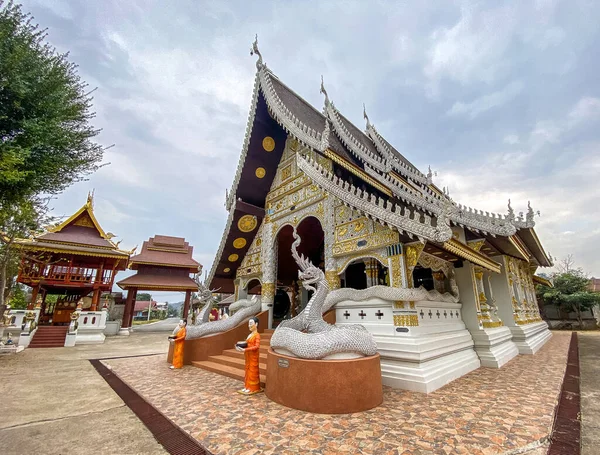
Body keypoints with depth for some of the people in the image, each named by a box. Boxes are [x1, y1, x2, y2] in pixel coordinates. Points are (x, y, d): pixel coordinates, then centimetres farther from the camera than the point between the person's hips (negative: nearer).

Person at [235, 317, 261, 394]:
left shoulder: (257, 335, -17)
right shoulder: (250, 335, 8)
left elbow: (257, 346, -25)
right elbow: (247, 344, 13)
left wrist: (245, 350, -28)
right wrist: (241, 345, -5)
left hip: (253, 356, -8)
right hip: (248, 356, 8)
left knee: (252, 371, 2)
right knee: (248, 371, 14)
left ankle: (253, 388, 13)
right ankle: (247, 387, 25)